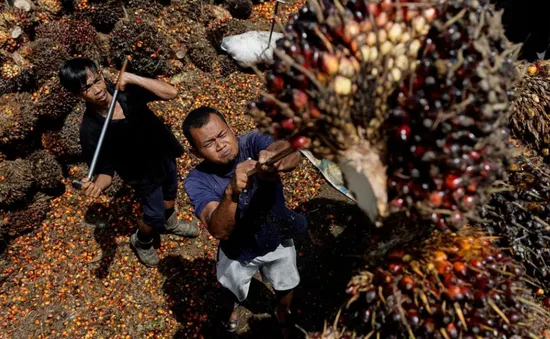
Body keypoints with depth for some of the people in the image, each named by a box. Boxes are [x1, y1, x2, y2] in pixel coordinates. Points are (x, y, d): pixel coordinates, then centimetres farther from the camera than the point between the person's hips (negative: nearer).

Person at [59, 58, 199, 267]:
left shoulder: (125, 89, -22)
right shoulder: (91, 130, -30)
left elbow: (171, 93, -27)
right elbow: (105, 171, -24)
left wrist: (133, 79, -35)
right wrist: (97, 185, -46)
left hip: (164, 153, 5)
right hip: (144, 174, -4)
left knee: (171, 193, 29)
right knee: (154, 217, 12)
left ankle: (170, 223, 63)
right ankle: (141, 242, 49)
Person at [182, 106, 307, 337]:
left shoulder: (252, 143, -25)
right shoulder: (198, 181, -27)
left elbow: (293, 152, -45)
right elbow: (219, 231, -40)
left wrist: (276, 159, -67)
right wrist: (231, 193, -57)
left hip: (278, 240, 2)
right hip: (238, 253, -1)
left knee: (286, 287, 28)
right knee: (233, 294, 27)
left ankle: (283, 315, 64)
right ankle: (233, 307, 65)